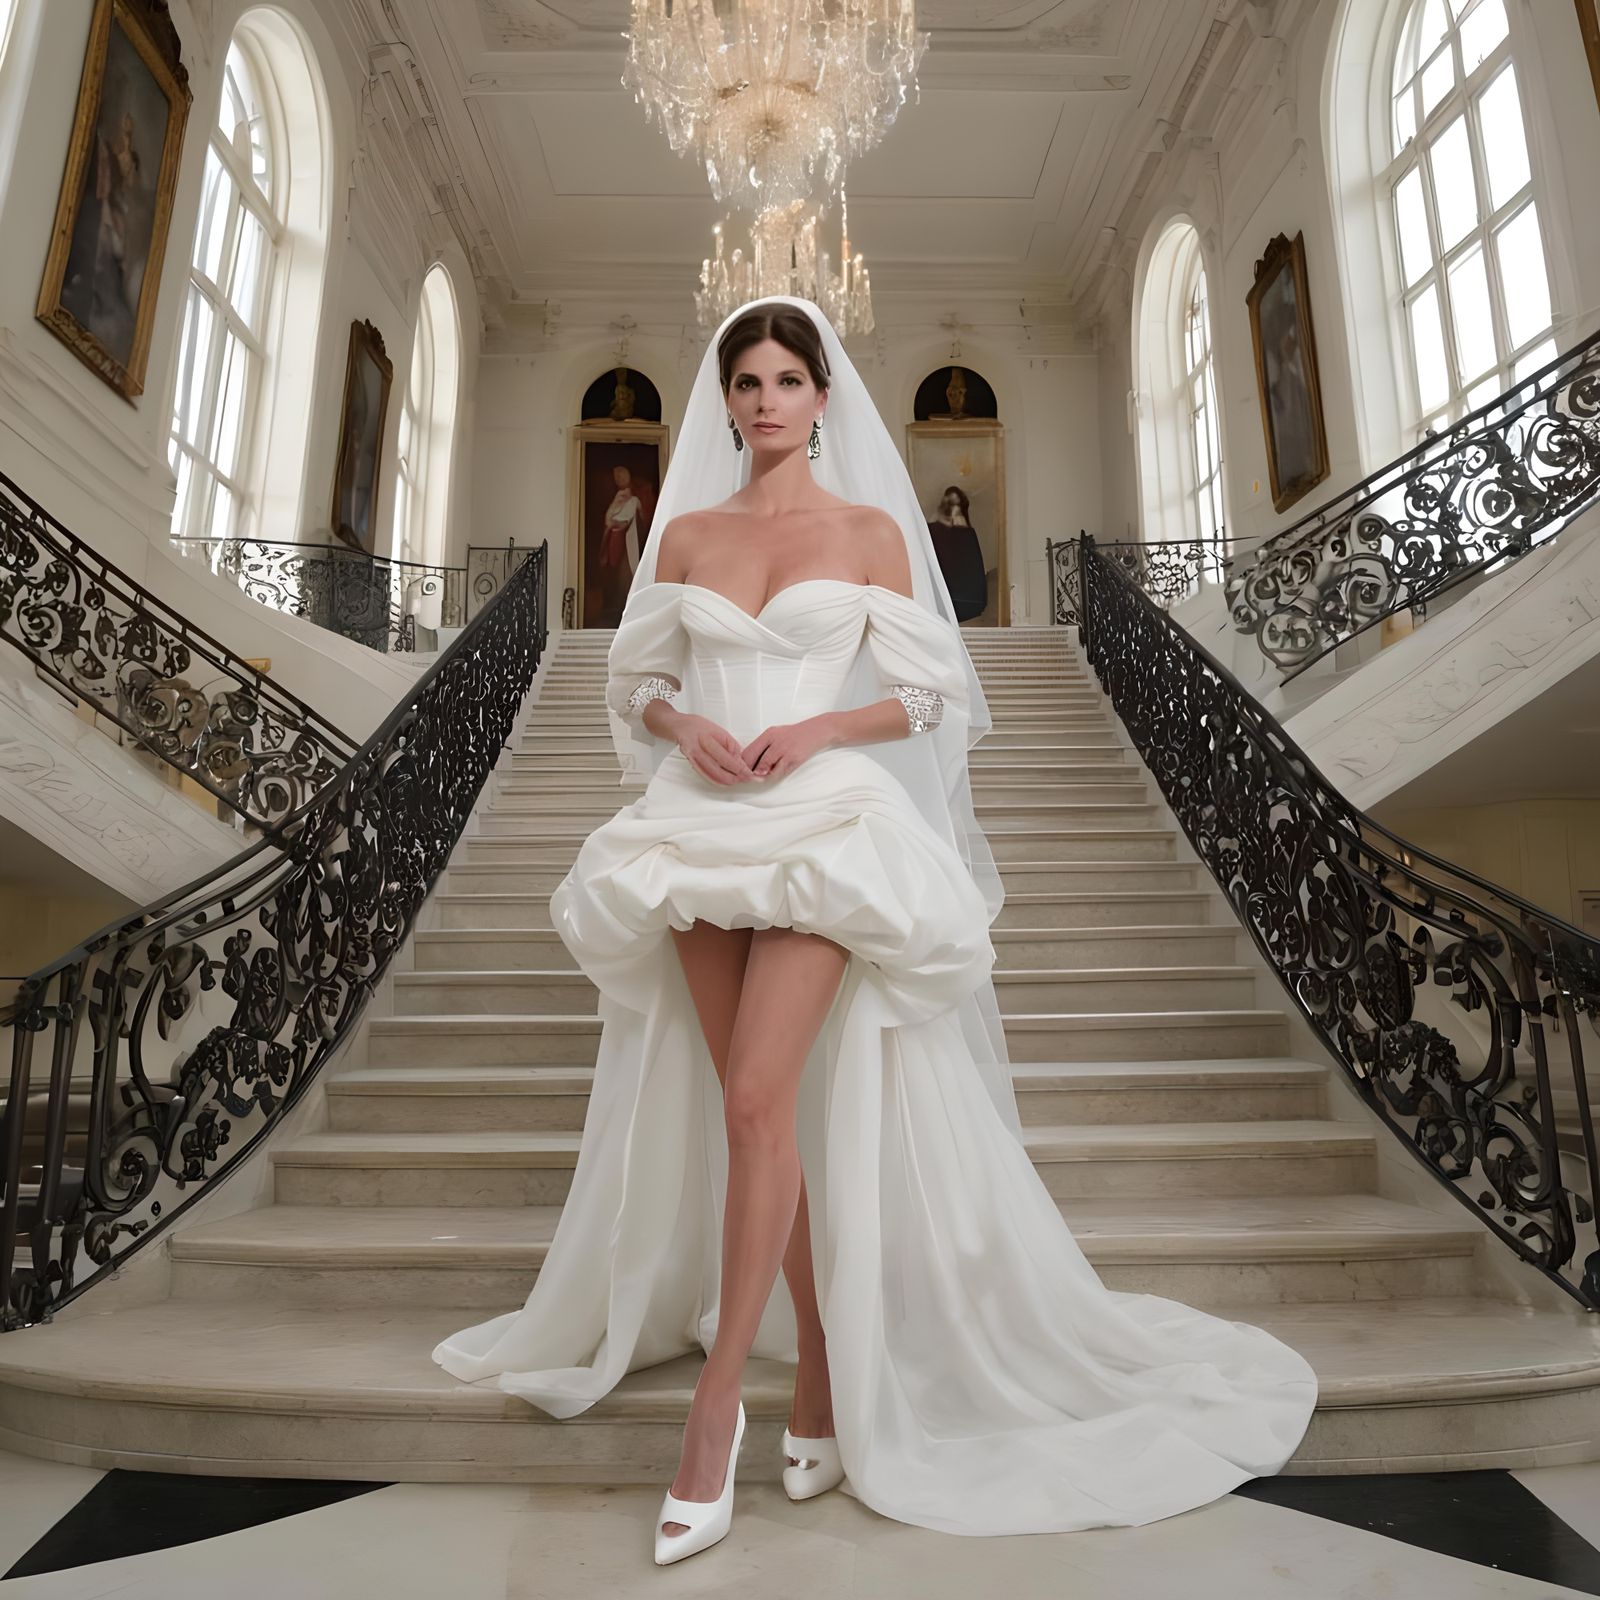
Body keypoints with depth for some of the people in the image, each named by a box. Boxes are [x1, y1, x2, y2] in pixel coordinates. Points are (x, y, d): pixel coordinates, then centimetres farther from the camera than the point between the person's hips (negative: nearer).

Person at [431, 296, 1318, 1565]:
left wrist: (815, 730, -13)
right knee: (753, 1113, 5)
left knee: (759, 1102, -14)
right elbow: (637, 682, 14)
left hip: (826, 821, -3)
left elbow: (921, 696, 3)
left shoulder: (872, 530, 6)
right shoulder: (686, 533, 14)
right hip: (701, 826, 4)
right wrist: (684, 727, -7)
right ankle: (822, 1374, 23)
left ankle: (716, 1407, 2)